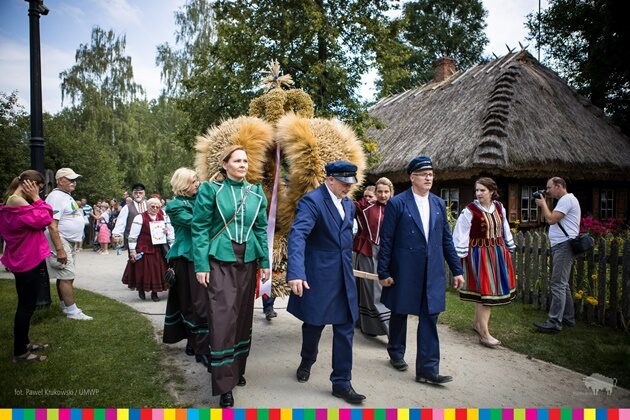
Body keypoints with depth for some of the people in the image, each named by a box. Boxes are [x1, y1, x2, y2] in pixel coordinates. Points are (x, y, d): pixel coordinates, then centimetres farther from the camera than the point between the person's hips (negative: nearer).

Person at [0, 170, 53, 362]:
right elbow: (44, 219, -20)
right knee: (26, 306, -1)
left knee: (25, 305, 19)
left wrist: (34, 200, 3)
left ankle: (23, 343, 31)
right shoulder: (18, 202, -21)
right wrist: (36, 199, -15)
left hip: (21, 261, 10)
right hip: (30, 262, -10)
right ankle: (20, 352, 8)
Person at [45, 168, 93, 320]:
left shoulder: (67, 196, 15)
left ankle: (65, 306, 24)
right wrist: (59, 249, -26)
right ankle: (72, 311, -3)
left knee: (65, 276, 15)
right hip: (61, 242, -10)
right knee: (67, 277, -8)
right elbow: (52, 226, -22)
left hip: (70, 242, 10)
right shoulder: (56, 197, -16)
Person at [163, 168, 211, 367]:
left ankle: (194, 343, 23)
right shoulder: (175, 206, -5)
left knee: (192, 302, 12)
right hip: (187, 259, -5)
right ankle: (202, 350, 1)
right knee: (196, 303, -4)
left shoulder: (199, 199, 14)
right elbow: (194, 222, -19)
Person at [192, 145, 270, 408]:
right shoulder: (210, 189, -3)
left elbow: (261, 229, 11)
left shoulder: (255, 193, 8)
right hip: (220, 262, -4)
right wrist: (201, 265, -9)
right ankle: (224, 384, 4)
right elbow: (200, 228, -4)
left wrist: (265, 262, 7)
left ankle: (237, 370, 28)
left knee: (243, 316, 11)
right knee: (223, 318, -7)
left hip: (247, 262, 4)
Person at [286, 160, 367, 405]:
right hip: (318, 276, -6)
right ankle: (307, 362, 41)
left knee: (345, 328, 5)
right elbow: (297, 235, -28)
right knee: (314, 323, 12)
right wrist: (295, 273, -39)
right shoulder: (312, 201, -15)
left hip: (344, 277, 6)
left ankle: (341, 382, 17)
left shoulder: (349, 205, 10)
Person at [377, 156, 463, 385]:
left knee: (429, 318, 2)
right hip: (404, 271, -3)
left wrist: (457, 269, 8)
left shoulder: (439, 203, 8)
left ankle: (427, 369, 9)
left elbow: (446, 239, 11)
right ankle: (396, 352, 37)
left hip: (432, 272, 4)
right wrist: (383, 272, -9)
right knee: (400, 313, 14)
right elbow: (386, 240, -7)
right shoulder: (397, 203, -7)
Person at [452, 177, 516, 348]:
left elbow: (505, 229, 14)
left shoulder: (499, 208, 3)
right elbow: (461, 234, -12)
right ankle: (484, 334, 2)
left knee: (486, 291, 14)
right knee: (485, 291, -5)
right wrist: (461, 255, -13)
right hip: (479, 254, -6)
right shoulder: (470, 210, -13)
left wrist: (509, 249, 17)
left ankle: (477, 323, 33)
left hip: (498, 253, 6)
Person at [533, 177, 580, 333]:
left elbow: (551, 219, -18)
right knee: (563, 284, 16)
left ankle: (554, 323, -11)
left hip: (564, 245, -11)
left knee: (558, 285, -12)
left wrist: (543, 204, -4)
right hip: (560, 246, 11)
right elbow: (550, 218, 21)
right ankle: (568, 318, 25)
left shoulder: (567, 199, -11)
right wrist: (543, 204, 12)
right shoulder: (565, 200, 22)